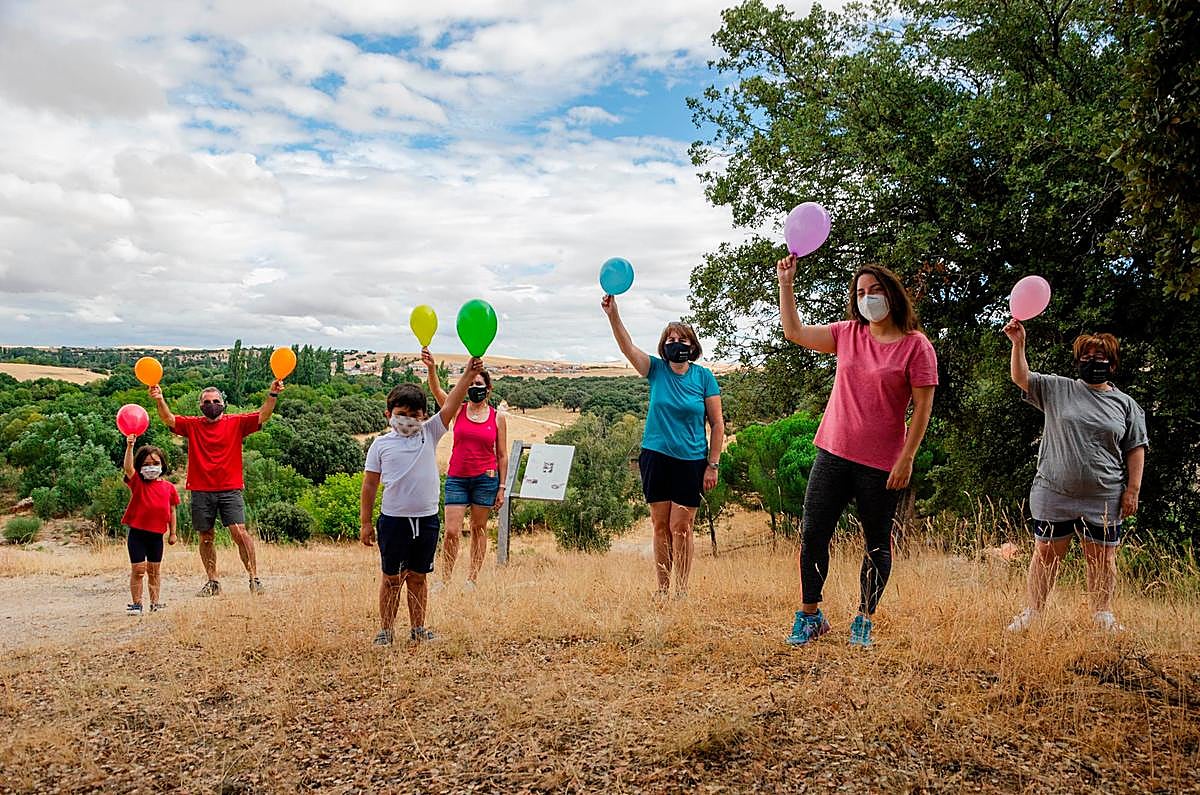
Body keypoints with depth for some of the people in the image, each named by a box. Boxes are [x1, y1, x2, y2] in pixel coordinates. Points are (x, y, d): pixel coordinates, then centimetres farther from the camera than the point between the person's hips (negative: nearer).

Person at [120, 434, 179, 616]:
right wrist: (130, 446, -33)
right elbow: (128, 467, -21)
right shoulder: (137, 483, -2)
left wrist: (172, 533, 10)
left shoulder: (168, 487, 4)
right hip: (137, 532, -2)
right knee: (138, 570, -1)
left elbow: (172, 511, 10)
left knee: (154, 570, 11)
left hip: (157, 534, 2)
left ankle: (155, 602, 19)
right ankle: (136, 603, 8)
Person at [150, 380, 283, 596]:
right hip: (201, 491, 3)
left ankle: (254, 577, -7)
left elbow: (262, 416, -8)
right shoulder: (192, 425, 10)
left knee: (239, 532, -13)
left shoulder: (236, 423, 4)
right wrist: (159, 400, -22)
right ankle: (212, 582, 20)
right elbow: (169, 419, -4)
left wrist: (272, 395, -23)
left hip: (230, 489, -2)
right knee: (205, 537, 9)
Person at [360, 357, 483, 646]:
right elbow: (369, 484, 3)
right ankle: (386, 630, 19)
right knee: (392, 578, 7)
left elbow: (450, 405, -8)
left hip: (427, 519, 2)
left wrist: (468, 375, -20)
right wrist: (365, 522, 1)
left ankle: (418, 628, 23)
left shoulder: (430, 434, 5)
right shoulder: (381, 444, 1)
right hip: (393, 520, -2)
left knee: (417, 577, 13)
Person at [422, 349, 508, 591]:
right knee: (452, 531, -3)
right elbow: (437, 391, -16)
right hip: (457, 478, 0)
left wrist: (501, 487, 2)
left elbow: (502, 456, 5)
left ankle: (472, 579, 17)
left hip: (486, 478, 0)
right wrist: (431, 368, -35)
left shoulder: (498, 418, 2)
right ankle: (445, 579, 9)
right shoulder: (458, 411, 2)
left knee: (479, 529, 7)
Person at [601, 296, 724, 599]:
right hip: (656, 457, 2)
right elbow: (628, 347, -14)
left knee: (680, 527, -2)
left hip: (691, 460, -2)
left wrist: (713, 465, -6)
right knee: (660, 525, 6)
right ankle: (662, 589, 15)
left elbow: (717, 424, -1)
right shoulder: (656, 370, 1)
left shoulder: (703, 377, -3)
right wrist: (613, 314, -31)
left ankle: (681, 590, 10)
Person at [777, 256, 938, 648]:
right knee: (812, 534, 2)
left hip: (881, 464, -4)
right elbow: (794, 331, 12)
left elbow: (922, 407, -8)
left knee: (877, 543, 8)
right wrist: (786, 282, 6)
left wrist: (907, 459, -12)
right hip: (833, 454, 4)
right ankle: (809, 615, 17)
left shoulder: (916, 346, -6)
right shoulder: (848, 334, 8)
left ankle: (863, 622, 23)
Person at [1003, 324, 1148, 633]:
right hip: (1054, 494, -1)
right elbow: (1021, 377, -3)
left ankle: (1103, 614, 23)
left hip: (1103, 499, 1)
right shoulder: (1057, 389, 6)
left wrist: (1133, 489, 0)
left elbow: (1135, 449, 7)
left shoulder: (1125, 404, 8)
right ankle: (1032, 612, 12)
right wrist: (1018, 343, -17)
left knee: (1102, 559, 8)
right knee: (1046, 555, 5)